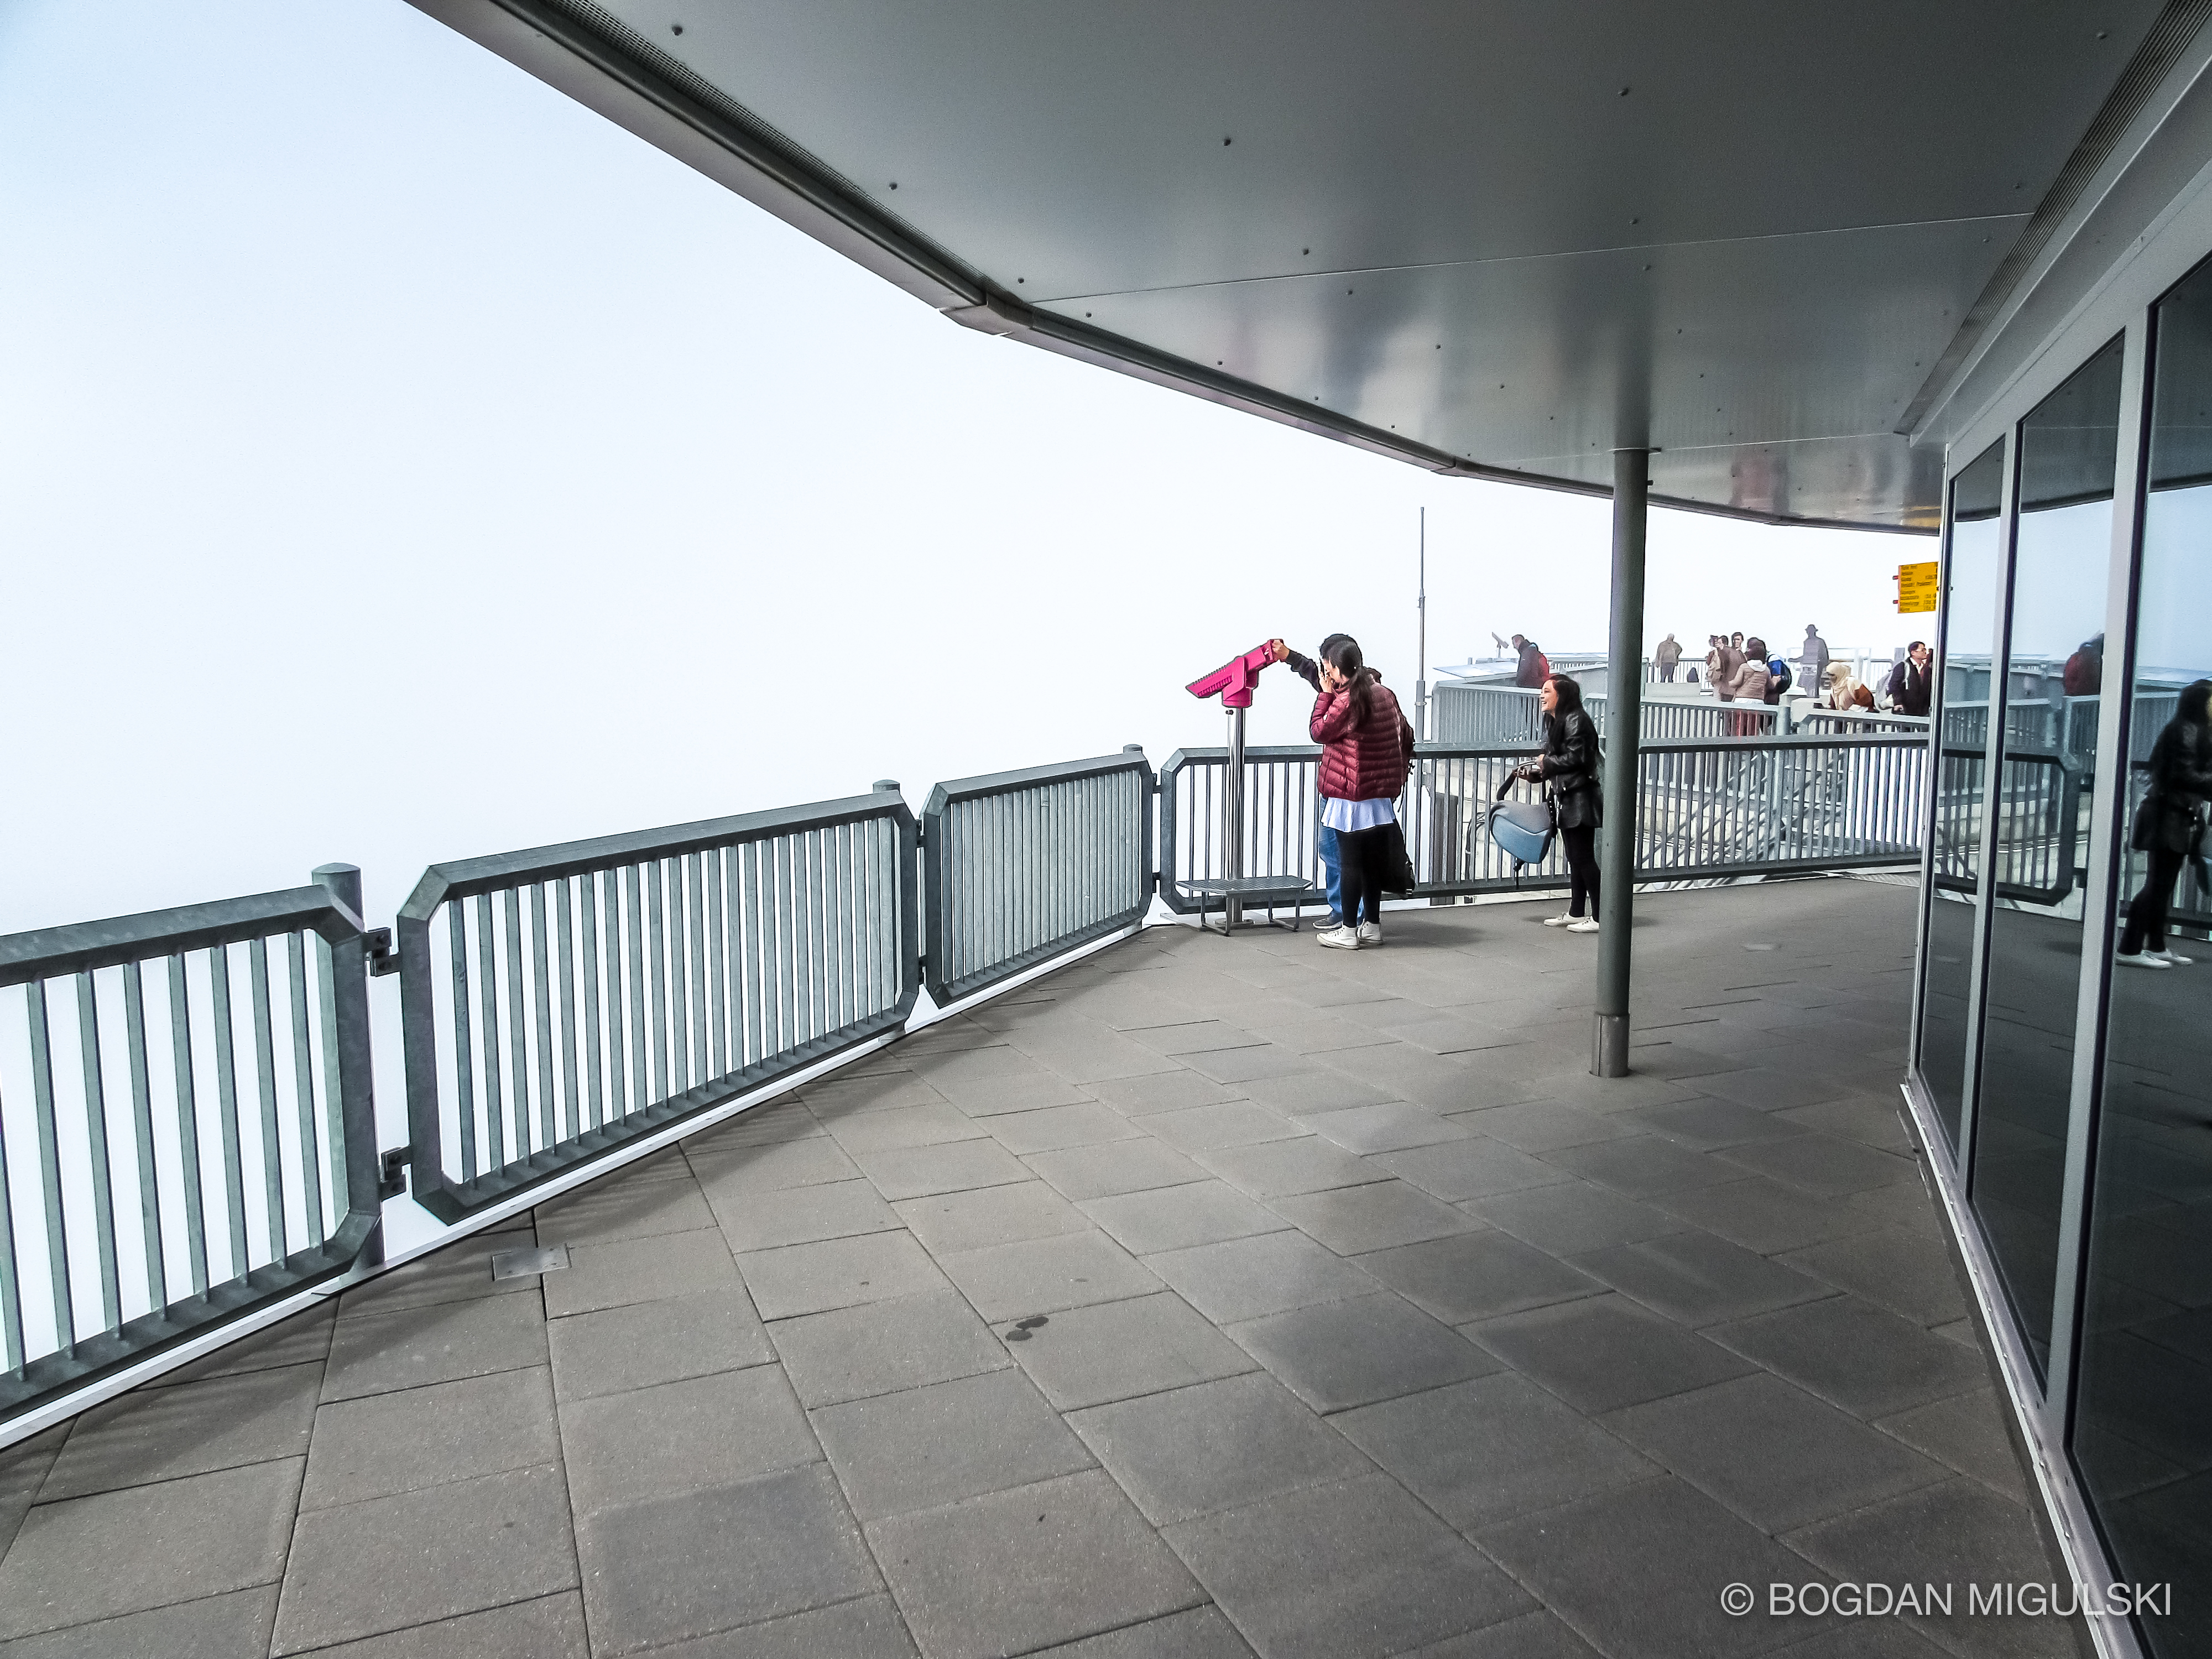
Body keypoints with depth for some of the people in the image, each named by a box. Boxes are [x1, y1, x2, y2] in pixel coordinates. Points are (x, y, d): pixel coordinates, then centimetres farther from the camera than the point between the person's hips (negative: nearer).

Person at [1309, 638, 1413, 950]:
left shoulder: (1347, 700, -16)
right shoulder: (1384, 693, 8)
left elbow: (1318, 731, -7)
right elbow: (1405, 734, 15)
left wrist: (1325, 694, -1)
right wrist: (1398, 770, 26)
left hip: (1351, 795, -8)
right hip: (1381, 792, 8)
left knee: (1350, 862, -1)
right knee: (1372, 859, 13)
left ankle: (1348, 931, 5)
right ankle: (1372, 926, 20)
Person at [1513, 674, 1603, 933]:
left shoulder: (1576, 721, -14)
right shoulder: (1553, 721, 16)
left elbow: (1575, 758, -21)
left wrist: (1546, 762, -9)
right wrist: (1534, 772, 5)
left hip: (1580, 799, -10)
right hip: (1565, 799, 10)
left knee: (1584, 858, -7)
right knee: (1574, 858, 14)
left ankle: (1599, 918, -1)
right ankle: (1576, 914, 20)